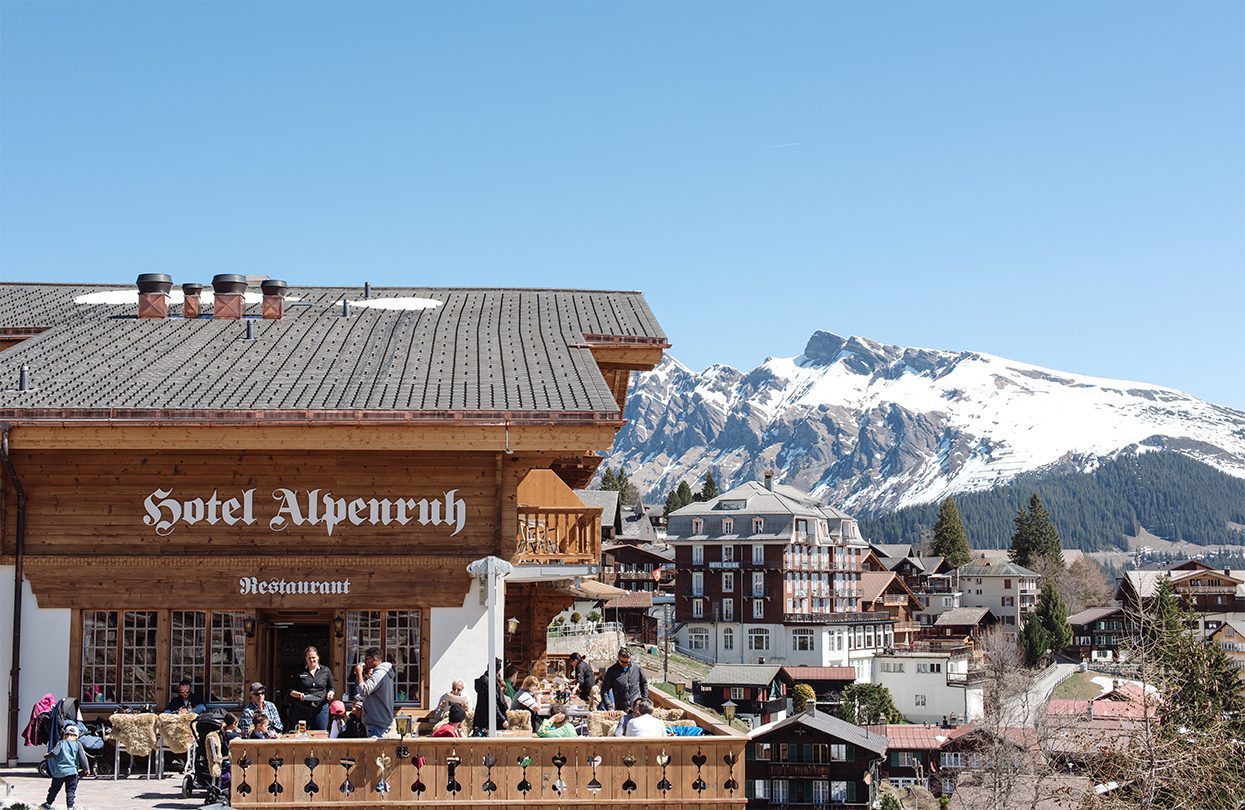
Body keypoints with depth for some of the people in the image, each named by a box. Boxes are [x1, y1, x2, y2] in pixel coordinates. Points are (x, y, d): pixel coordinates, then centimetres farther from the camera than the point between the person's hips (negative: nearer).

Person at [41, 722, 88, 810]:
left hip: (59, 771, 1)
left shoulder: (61, 743, 0)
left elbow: (54, 753, -12)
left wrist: (48, 755, 9)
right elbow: (82, 757, -2)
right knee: (71, 790, 3)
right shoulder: (77, 744, 0)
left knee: (54, 789, 15)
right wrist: (86, 768, 4)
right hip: (72, 771, -1)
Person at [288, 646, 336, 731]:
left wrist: (330, 693, -6)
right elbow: (291, 691, 8)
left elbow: (331, 688, 16)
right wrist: (299, 694, -12)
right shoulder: (300, 672, 5)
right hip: (302, 709, -1)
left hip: (321, 709, 1)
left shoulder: (325, 671, 8)